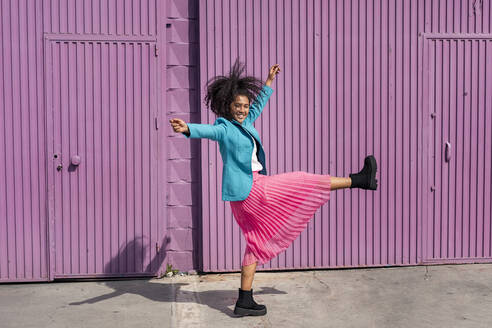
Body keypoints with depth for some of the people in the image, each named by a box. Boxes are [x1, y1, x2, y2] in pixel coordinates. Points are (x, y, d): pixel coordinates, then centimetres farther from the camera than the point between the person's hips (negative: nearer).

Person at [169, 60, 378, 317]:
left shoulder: (245, 123, 13)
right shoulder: (224, 128, -11)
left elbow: (258, 104, 30)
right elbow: (206, 130, -32)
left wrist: (269, 81, 39)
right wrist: (187, 129, -53)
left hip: (253, 187, 10)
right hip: (248, 190, -10)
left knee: (258, 242, 12)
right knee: (303, 183, -2)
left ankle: (244, 301, 16)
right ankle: (359, 180, 13)